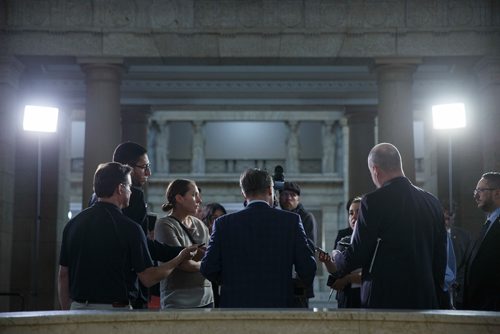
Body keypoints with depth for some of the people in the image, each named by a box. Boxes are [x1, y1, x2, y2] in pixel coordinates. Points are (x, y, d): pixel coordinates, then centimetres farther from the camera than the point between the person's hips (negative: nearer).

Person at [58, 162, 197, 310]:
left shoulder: (73, 224, 6)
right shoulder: (129, 228, -10)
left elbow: (63, 275, 9)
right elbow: (148, 278, -7)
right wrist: (179, 259, 8)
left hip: (77, 308, 5)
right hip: (114, 309, -5)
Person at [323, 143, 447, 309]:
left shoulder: (374, 201, -11)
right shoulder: (432, 202, 8)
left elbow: (356, 255, -8)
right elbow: (441, 259, 12)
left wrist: (337, 258, 14)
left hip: (385, 301, -6)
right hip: (426, 301, 6)